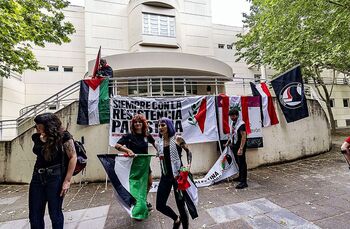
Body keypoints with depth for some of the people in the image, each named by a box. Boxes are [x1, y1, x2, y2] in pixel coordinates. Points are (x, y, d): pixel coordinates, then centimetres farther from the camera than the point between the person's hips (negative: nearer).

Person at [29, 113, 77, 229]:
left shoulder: (63, 137, -14)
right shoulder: (36, 137, 4)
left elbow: (73, 157, -14)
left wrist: (67, 180, -15)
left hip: (55, 178, -6)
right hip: (37, 177, 6)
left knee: (55, 213, 8)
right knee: (34, 215, 14)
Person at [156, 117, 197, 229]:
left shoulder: (177, 139, -9)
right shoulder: (160, 141, 5)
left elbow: (188, 152, -2)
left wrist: (189, 164, -14)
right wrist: (160, 156, -1)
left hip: (178, 175, -5)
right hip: (165, 176, 5)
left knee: (180, 204, 6)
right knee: (160, 205, 6)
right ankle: (176, 219, 36)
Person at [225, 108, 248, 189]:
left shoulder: (241, 124, -18)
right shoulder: (233, 123, 9)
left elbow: (244, 137, -24)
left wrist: (241, 148, -29)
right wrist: (228, 142, 22)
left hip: (240, 146, -8)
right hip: (234, 146, 9)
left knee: (242, 163, -3)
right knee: (238, 163, 19)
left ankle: (243, 182, 4)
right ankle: (241, 177, 35)